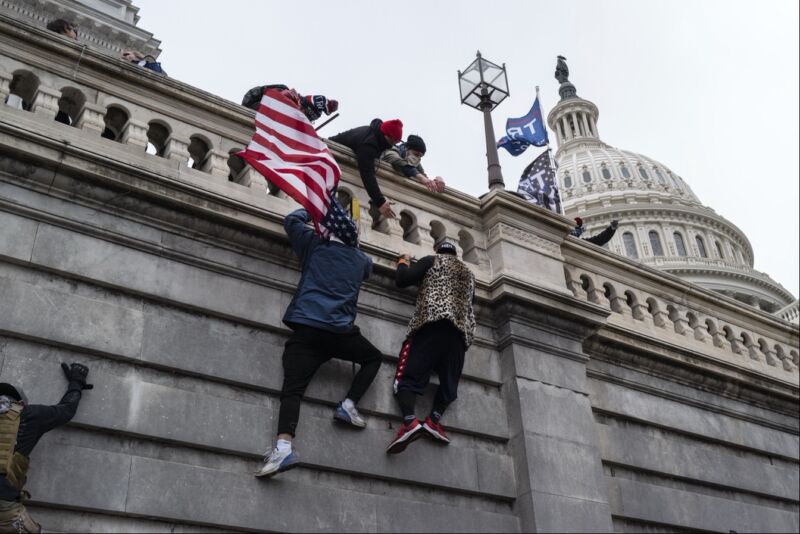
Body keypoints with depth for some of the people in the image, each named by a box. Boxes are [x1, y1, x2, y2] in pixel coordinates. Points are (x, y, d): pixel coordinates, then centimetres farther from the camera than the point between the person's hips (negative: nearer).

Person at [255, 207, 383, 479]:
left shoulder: (315, 245, 15)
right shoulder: (361, 259, 20)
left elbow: (291, 220, 28)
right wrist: (352, 242, 52)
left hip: (305, 329, -1)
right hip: (340, 332, 1)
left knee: (292, 389, -11)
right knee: (373, 358, 27)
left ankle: (283, 448, -34)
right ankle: (348, 405, 8)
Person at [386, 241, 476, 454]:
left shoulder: (432, 260, 16)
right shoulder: (469, 273, 30)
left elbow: (402, 280, 7)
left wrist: (403, 263, 27)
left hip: (432, 321, -4)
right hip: (461, 328, 4)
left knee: (410, 373, -10)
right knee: (449, 379, 6)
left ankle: (409, 421, -32)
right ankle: (434, 419, -17)